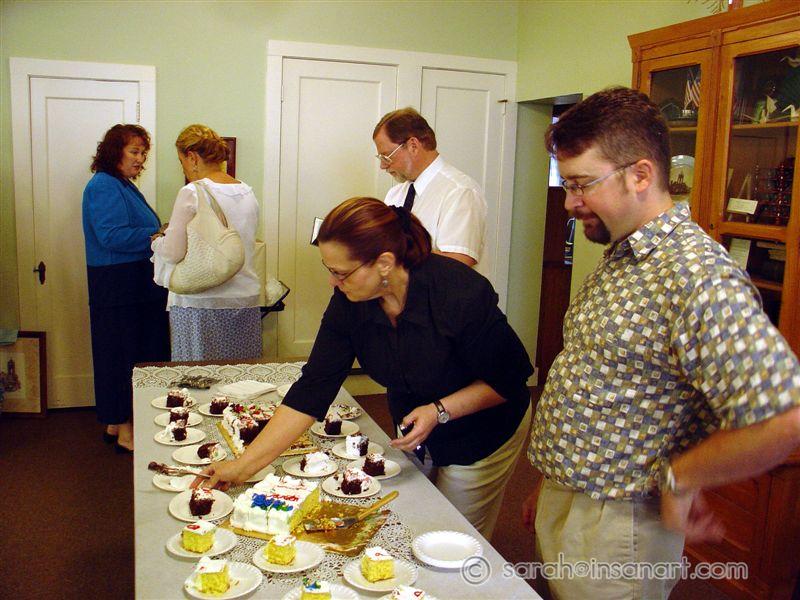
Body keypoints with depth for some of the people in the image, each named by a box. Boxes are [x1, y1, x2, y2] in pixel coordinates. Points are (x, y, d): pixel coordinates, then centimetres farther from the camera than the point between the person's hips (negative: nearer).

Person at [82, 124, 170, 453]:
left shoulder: (124, 187, 18)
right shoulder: (103, 186, -12)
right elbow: (112, 235, -23)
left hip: (139, 287, 10)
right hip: (118, 287, -10)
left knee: (137, 354, 14)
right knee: (124, 355, -3)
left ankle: (115, 423, 26)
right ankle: (125, 432, 6)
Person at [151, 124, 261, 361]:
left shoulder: (192, 192, -10)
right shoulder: (248, 192, 8)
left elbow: (172, 254, -12)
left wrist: (156, 241, 10)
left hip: (201, 303, -6)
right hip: (246, 299, 6)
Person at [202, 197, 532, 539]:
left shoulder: (462, 293, -32)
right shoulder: (348, 305, -18)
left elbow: (507, 379, -20)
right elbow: (312, 390, -17)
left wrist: (440, 410, -30)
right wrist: (242, 466, -21)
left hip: (482, 439, -4)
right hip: (414, 435, 5)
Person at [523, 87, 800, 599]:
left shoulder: (697, 276, -25)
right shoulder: (620, 257, 6)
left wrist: (677, 479, -20)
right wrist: (553, 485, 16)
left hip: (612, 533, -8)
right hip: (563, 506, 8)